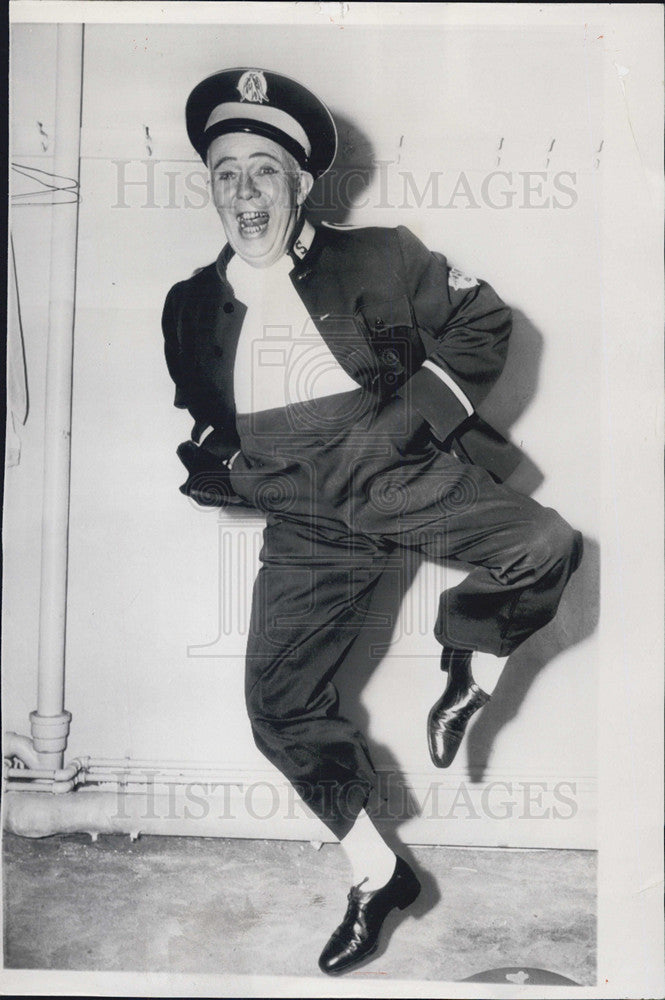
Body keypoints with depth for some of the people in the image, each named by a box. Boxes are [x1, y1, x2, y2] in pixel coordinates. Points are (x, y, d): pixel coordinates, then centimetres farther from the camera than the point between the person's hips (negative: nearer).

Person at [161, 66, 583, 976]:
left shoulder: (380, 260, 1)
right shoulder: (192, 308, 10)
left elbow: (484, 324, 4)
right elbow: (201, 427, 23)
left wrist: (406, 421, -8)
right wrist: (228, 466, 1)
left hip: (406, 475, -2)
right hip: (308, 521, 3)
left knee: (547, 547, -26)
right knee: (279, 705, -4)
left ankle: (470, 670, 6)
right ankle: (377, 876, 16)